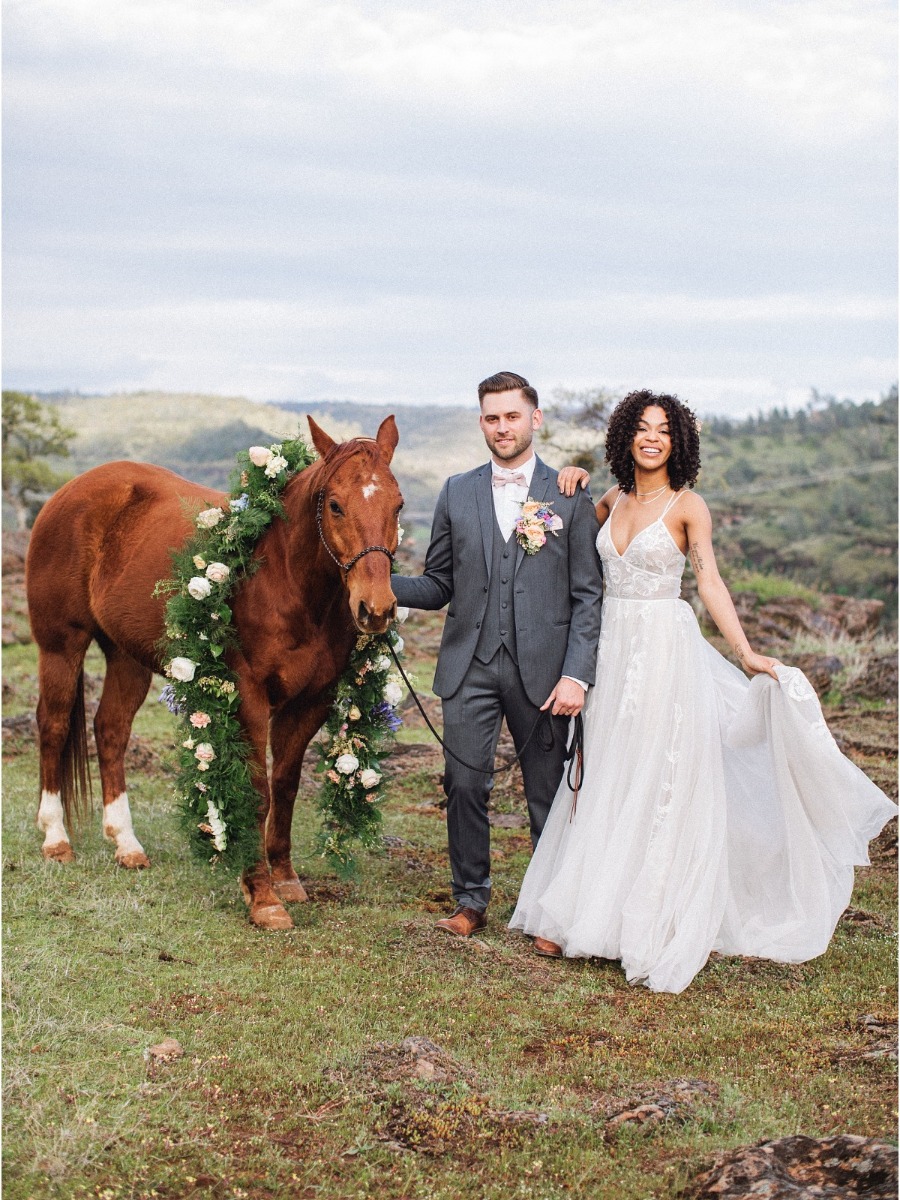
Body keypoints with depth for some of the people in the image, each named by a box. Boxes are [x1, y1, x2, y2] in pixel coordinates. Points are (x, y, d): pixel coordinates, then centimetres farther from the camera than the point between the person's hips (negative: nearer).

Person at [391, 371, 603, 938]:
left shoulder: (570, 497, 3)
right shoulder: (457, 493, 10)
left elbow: (587, 597, 0)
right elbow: (438, 586, 11)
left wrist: (577, 674, -10)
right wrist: (380, 582, -8)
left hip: (542, 670, -2)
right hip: (471, 666, 2)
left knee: (549, 795, 5)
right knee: (465, 785, 0)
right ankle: (471, 901, 16)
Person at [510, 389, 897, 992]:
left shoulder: (688, 506, -4)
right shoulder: (612, 503, 10)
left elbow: (711, 583, -12)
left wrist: (746, 652, -22)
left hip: (666, 651, -5)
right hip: (614, 649, 5)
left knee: (660, 784, -2)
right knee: (604, 781, 8)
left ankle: (660, 923, 6)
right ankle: (589, 914, 16)